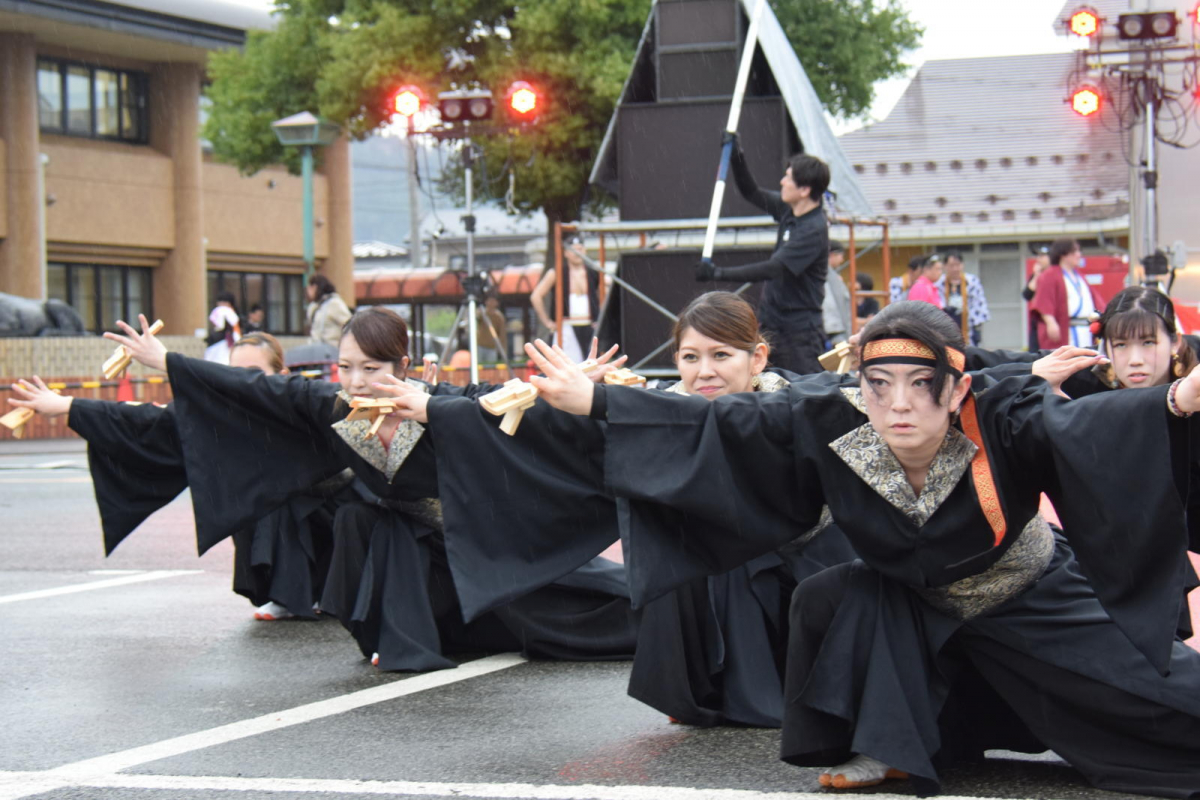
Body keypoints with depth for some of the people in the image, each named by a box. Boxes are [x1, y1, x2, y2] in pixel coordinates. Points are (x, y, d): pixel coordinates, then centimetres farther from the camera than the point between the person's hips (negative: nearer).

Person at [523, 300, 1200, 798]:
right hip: (918, 613, 3)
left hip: (1036, 606, -3)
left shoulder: (1003, 421, -36)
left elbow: (1079, 425, -55)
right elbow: (717, 424, -18)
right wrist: (594, 400, -19)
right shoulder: (832, 425, -25)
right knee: (829, 597, -19)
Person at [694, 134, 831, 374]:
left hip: (800, 330, -9)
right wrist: (736, 156, 7)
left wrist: (719, 274, -26)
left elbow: (773, 269, -27)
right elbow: (751, 192, 22)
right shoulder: (788, 209, 6)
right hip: (772, 322, 9)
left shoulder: (814, 229, -21)